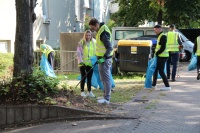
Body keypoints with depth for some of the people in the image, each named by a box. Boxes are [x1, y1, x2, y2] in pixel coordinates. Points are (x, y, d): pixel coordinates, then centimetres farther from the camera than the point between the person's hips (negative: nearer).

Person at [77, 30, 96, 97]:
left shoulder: (93, 43, 7)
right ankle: (82, 91, 11)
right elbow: (78, 52, -6)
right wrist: (80, 61, -16)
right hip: (83, 63, -3)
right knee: (83, 77, 2)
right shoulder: (81, 43, -3)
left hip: (90, 63, 3)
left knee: (89, 78, 8)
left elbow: (95, 52, 11)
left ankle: (89, 92, 16)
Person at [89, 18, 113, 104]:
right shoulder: (100, 31, 12)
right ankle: (106, 95, 26)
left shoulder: (103, 33, -20)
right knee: (104, 78, 17)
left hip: (104, 59, -10)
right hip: (102, 58, 10)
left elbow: (110, 48, -22)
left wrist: (104, 58, -29)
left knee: (106, 78, -7)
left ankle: (107, 99, -4)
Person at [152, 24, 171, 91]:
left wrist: (156, 53, -13)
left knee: (161, 71, -10)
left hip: (162, 57, -10)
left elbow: (163, 48, -21)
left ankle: (167, 86, -8)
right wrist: (156, 53, 10)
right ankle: (154, 85, 25)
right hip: (160, 56, 10)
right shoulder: (159, 36, 17)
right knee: (155, 70, 16)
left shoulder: (163, 36, -14)